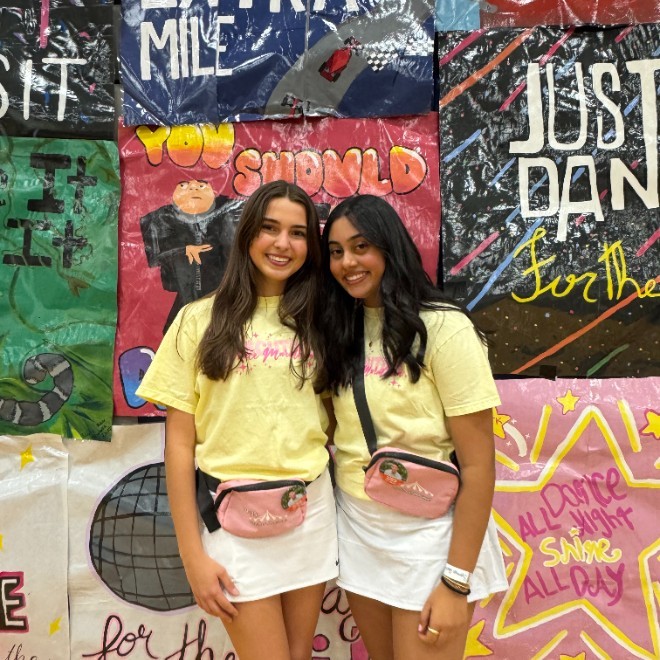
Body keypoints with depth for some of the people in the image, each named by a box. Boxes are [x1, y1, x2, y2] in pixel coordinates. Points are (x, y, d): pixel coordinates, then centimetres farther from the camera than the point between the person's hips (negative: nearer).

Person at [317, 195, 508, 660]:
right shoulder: (341, 331, 3)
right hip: (355, 528, 6)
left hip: (426, 534, -5)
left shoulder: (443, 328, -16)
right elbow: (340, 430, 8)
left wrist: (456, 582, -15)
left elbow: (478, 465, -16)